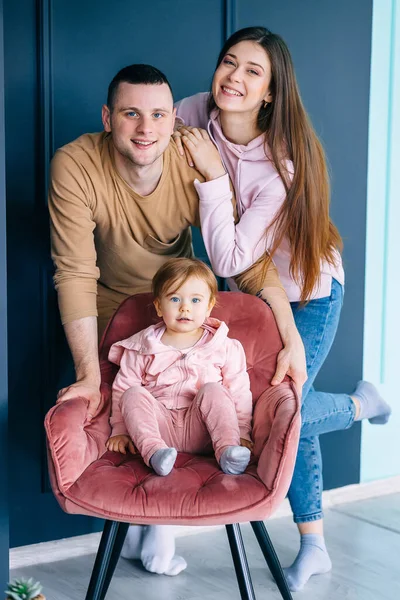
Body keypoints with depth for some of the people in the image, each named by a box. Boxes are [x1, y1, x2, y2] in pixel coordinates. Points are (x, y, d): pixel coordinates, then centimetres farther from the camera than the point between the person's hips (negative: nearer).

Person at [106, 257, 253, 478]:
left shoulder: (224, 347, 6)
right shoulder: (142, 347, 7)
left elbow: (239, 392, 6)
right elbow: (122, 387, 10)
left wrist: (242, 434, 0)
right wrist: (120, 430, 4)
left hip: (200, 430, -1)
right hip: (159, 425, 1)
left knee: (213, 389, -25)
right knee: (133, 394, -23)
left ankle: (228, 449, -36)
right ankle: (154, 450, -42)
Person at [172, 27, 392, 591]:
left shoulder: (284, 163, -31)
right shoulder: (195, 113, -15)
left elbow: (229, 259, -34)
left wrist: (211, 173, -35)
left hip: (307, 294, -5)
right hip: (251, 290, 6)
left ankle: (360, 402, 22)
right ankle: (314, 545, 26)